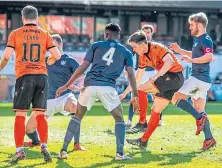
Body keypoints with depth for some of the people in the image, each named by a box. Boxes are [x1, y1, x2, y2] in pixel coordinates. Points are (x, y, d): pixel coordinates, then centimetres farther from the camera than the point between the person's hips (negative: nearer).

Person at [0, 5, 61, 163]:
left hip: (24, 76, -2)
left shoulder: (15, 34, 5)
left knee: (20, 115, 1)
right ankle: (44, 146, -6)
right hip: (42, 76, 2)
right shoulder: (44, 34, 9)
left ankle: (20, 150, -5)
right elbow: (57, 55, 3)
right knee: (40, 114, 7)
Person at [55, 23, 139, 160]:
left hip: (90, 85, 1)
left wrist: (67, 86, 13)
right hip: (108, 87, -1)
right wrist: (135, 96, 10)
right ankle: (120, 153, 3)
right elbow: (131, 74, 7)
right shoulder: (126, 52, 17)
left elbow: (83, 67, 10)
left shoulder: (96, 45, 16)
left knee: (78, 116, 19)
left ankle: (64, 150, 12)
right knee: (119, 119, 17)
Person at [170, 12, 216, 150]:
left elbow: (209, 56, -29)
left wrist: (191, 60, -28)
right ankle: (209, 138, 6)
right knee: (199, 110, 11)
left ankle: (200, 118, -14)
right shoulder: (198, 39, 18)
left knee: (176, 98, -8)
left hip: (199, 78, -10)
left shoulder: (205, 40, -12)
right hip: (203, 80, 10)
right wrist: (180, 51, 28)